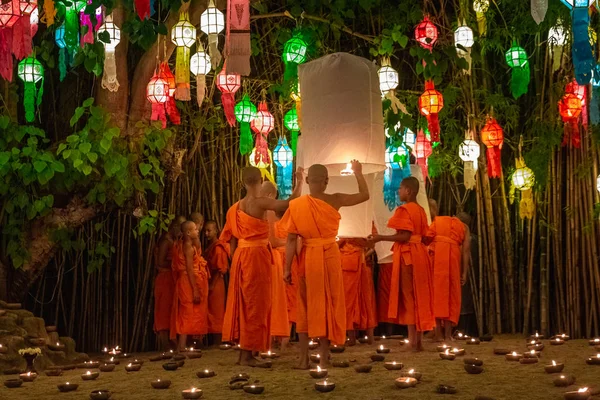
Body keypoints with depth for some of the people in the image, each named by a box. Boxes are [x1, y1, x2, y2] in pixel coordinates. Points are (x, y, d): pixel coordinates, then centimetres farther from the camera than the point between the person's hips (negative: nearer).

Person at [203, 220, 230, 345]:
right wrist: (208, 284, 9)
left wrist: (212, 285, -18)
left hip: (216, 284, -9)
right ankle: (216, 342, 12)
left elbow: (220, 269, -15)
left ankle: (218, 342, -1)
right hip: (209, 284, 9)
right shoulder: (209, 247, 16)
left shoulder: (218, 247, -10)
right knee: (211, 313, 8)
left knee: (216, 313, -5)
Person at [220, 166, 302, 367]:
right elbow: (290, 204, -21)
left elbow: (232, 241, 13)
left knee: (243, 303, 12)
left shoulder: (236, 207, 10)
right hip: (256, 256, -8)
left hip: (240, 256, 8)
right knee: (255, 304, -3)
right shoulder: (260, 202, -13)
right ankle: (247, 354, -1)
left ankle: (243, 352, 16)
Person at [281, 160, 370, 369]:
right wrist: (357, 172, 19)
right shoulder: (335, 200, -8)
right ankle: (324, 357, 11)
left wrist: (287, 268, -2)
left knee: (306, 306, 10)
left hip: (308, 258, 1)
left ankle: (304, 358, 8)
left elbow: (291, 239, -7)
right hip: (330, 256, -1)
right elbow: (365, 195, 7)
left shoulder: (297, 205, -7)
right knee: (328, 305, 9)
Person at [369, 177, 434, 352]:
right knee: (419, 296, 9)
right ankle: (419, 339, 12)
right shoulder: (420, 210, 13)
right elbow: (424, 236, 13)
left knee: (408, 296, -5)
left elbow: (405, 236, -20)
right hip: (419, 253, 8)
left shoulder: (404, 209, -13)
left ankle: (412, 340, -5)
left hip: (407, 255, -8)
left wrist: (381, 238, -15)